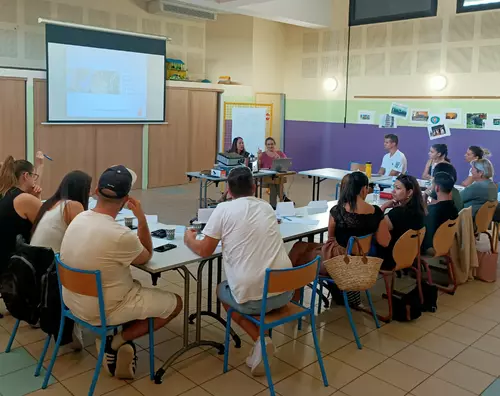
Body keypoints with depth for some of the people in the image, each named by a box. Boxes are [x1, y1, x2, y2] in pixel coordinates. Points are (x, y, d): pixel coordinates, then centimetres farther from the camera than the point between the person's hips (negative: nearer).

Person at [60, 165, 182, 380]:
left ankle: (110, 336, 16)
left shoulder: (79, 218, -6)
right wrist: (141, 217, -8)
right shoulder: (121, 235, -30)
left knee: (136, 286, 30)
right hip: (101, 310, -8)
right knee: (176, 303, 6)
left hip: (74, 300, 8)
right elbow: (146, 257, -8)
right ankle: (118, 340, 5)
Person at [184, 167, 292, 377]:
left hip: (252, 297, -5)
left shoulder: (224, 209, -4)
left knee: (222, 291, 29)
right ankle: (261, 338, 22)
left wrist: (189, 239, 19)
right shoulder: (267, 207, 12)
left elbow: (204, 251, -1)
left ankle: (259, 339, 8)